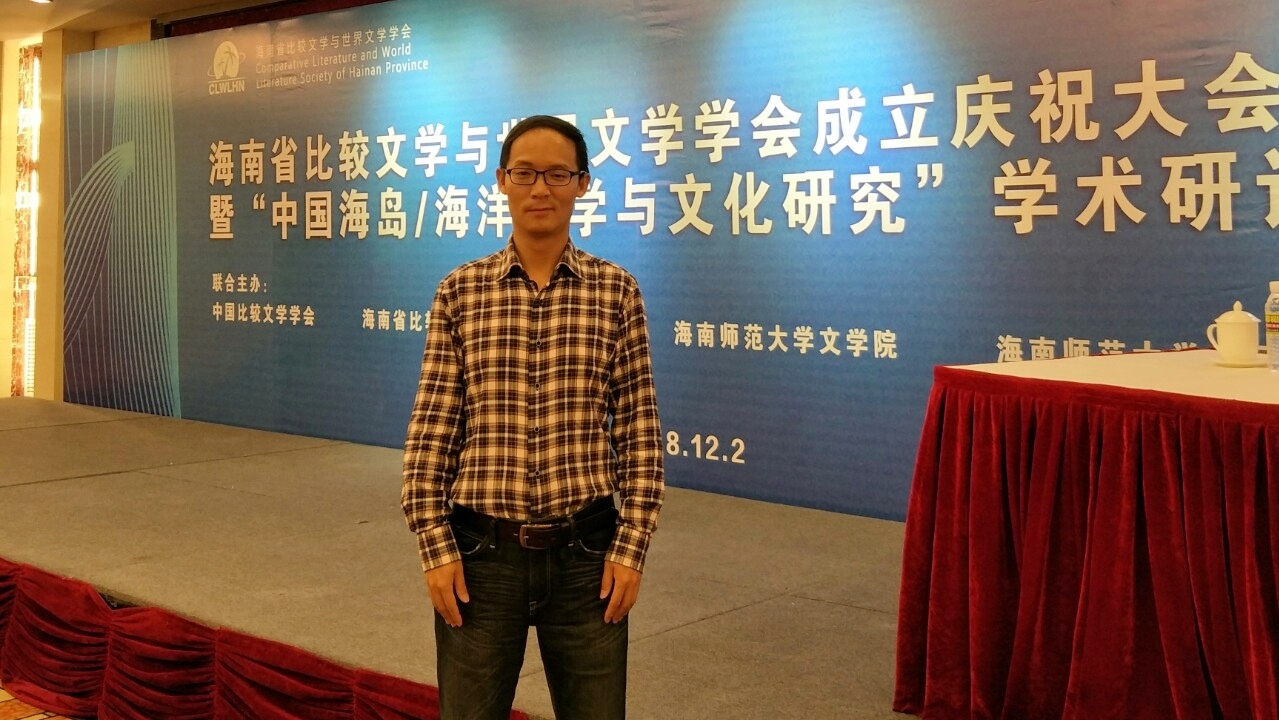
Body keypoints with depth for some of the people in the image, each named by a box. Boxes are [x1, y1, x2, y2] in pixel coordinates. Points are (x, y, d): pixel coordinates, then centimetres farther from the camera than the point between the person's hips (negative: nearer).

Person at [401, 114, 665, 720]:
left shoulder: (616, 291, 0)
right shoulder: (460, 291, 1)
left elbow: (639, 427, 1)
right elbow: (431, 428, 1)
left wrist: (632, 545, -4)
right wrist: (435, 545, -4)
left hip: (585, 552, 0)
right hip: (480, 551, 0)